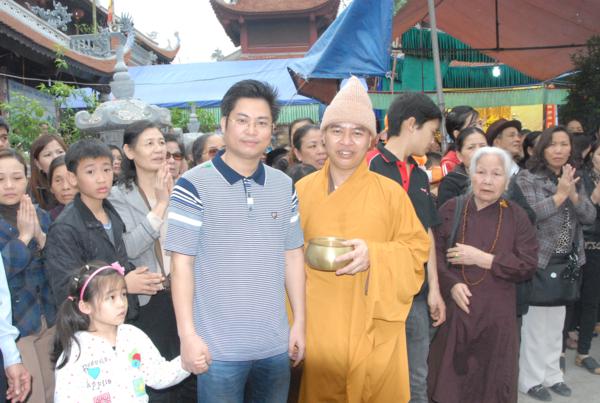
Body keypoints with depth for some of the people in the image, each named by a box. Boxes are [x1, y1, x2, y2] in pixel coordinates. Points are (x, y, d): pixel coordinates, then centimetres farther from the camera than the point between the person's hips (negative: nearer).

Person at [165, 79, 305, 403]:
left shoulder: (284, 186, 6)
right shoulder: (193, 186, -10)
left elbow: (292, 256, 9)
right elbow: (182, 263, -10)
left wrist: (299, 322, 7)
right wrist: (188, 335, -13)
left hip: (275, 344, 5)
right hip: (219, 348, -4)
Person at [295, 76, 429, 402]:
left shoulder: (391, 192, -2)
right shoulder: (302, 190, 3)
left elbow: (417, 249, -1)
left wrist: (374, 255, -18)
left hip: (374, 331, -1)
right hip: (318, 328, 1)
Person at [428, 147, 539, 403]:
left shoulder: (516, 216, 3)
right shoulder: (451, 209, 3)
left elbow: (528, 265, -5)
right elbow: (435, 251, -4)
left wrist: (481, 258, -12)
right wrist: (452, 284, -19)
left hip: (496, 313, 0)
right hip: (454, 309, 0)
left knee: (491, 381, 9)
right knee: (450, 378, 8)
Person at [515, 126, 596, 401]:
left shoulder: (574, 180, 10)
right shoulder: (527, 178, -9)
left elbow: (590, 217, 2)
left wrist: (573, 195, -14)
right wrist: (559, 195, -20)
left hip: (566, 263, 6)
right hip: (537, 262, -6)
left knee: (556, 323, 16)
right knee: (534, 323, 1)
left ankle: (552, 374, 29)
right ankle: (530, 379, 14)